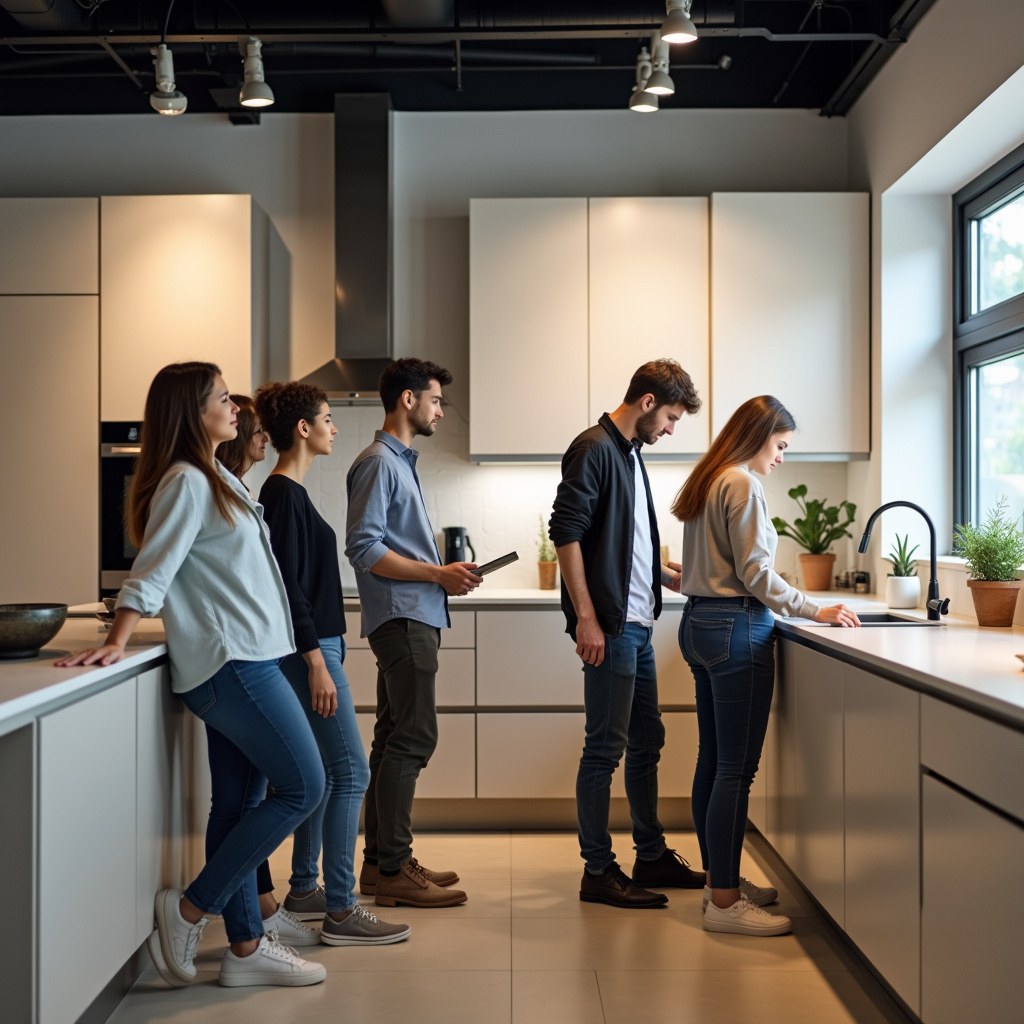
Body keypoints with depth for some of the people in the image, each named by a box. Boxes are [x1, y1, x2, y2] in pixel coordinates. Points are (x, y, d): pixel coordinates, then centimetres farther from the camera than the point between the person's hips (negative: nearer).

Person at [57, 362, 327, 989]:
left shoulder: (216, 479, 18)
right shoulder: (186, 482, -12)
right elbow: (151, 572, -17)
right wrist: (116, 643, -25)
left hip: (241, 661, 10)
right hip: (235, 663, -10)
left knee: (237, 805, 10)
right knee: (303, 787, -6)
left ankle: (247, 947, 17)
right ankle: (190, 909, 2)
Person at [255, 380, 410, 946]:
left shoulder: (287, 493, 15)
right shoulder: (284, 495, -15)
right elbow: (288, 584, -20)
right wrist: (316, 662, -21)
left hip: (314, 646, 10)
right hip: (308, 650, -10)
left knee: (323, 770, 16)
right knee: (351, 772, -8)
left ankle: (304, 889, 26)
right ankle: (340, 911, -3)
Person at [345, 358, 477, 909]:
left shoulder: (402, 461, 21)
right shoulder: (378, 462, -10)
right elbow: (364, 548, -18)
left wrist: (447, 572, 10)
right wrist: (438, 575, -17)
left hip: (414, 619, 10)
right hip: (402, 619, -10)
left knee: (396, 738, 12)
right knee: (412, 736, -10)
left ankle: (383, 860, 19)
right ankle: (392, 869, -5)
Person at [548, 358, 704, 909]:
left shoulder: (630, 453, 19)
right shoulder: (594, 449, -10)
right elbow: (566, 533, -18)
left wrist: (673, 579, 19)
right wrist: (586, 617, -21)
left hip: (637, 625, 10)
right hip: (608, 626, -10)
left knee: (646, 741, 16)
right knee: (605, 748, -4)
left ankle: (652, 856, 28)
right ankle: (598, 872, 5)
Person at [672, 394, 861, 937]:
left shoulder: (704, 482, 17)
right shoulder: (743, 485, -11)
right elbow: (754, 571, -15)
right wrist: (814, 610, -8)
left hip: (699, 623, 10)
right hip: (736, 629, -10)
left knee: (713, 761, 14)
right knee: (737, 768, -6)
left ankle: (719, 878, 23)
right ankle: (724, 902, -2)